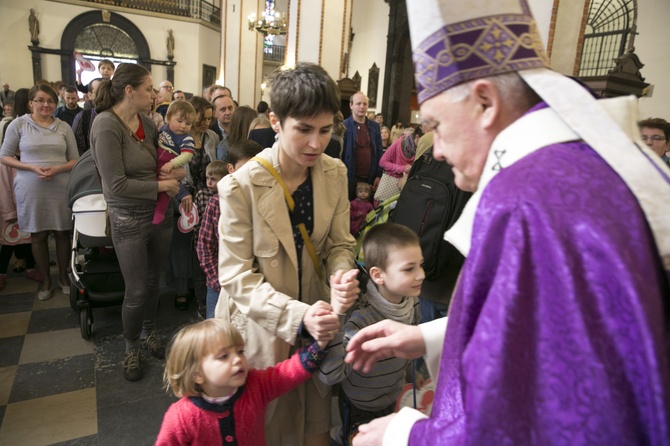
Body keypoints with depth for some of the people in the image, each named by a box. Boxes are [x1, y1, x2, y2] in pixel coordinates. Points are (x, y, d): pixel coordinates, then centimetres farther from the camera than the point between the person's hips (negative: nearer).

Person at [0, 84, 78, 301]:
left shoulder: (64, 127, 4)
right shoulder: (18, 124, 0)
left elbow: (75, 160, 7)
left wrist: (57, 169, -13)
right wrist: (32, 167, -13)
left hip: (61, 189, 1)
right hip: (31, 190, -1)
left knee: (63, 233, 8)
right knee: (38, 235, 9)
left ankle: (63, 277, 26)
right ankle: (46, 280, 25)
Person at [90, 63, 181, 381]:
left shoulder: (147, 124, 2)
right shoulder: (106, 125, -17)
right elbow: (117, 185, -22)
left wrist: (173, 173, -5)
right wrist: (163, 185, -16)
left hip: (160, 214, 6)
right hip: (129, 221, -6)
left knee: (153, 281, 19)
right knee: (136, 291, 5)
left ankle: (149, 332, 42)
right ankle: (131, 348, 29)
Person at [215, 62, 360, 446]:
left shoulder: (335, 174, -6)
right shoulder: (241, 186, -21)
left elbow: (339, 243, 1)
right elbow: (236, 276, -20)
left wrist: (342, 273, -22)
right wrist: (297, 316, -31)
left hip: (315, 320, 4)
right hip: (260, 325, -3)